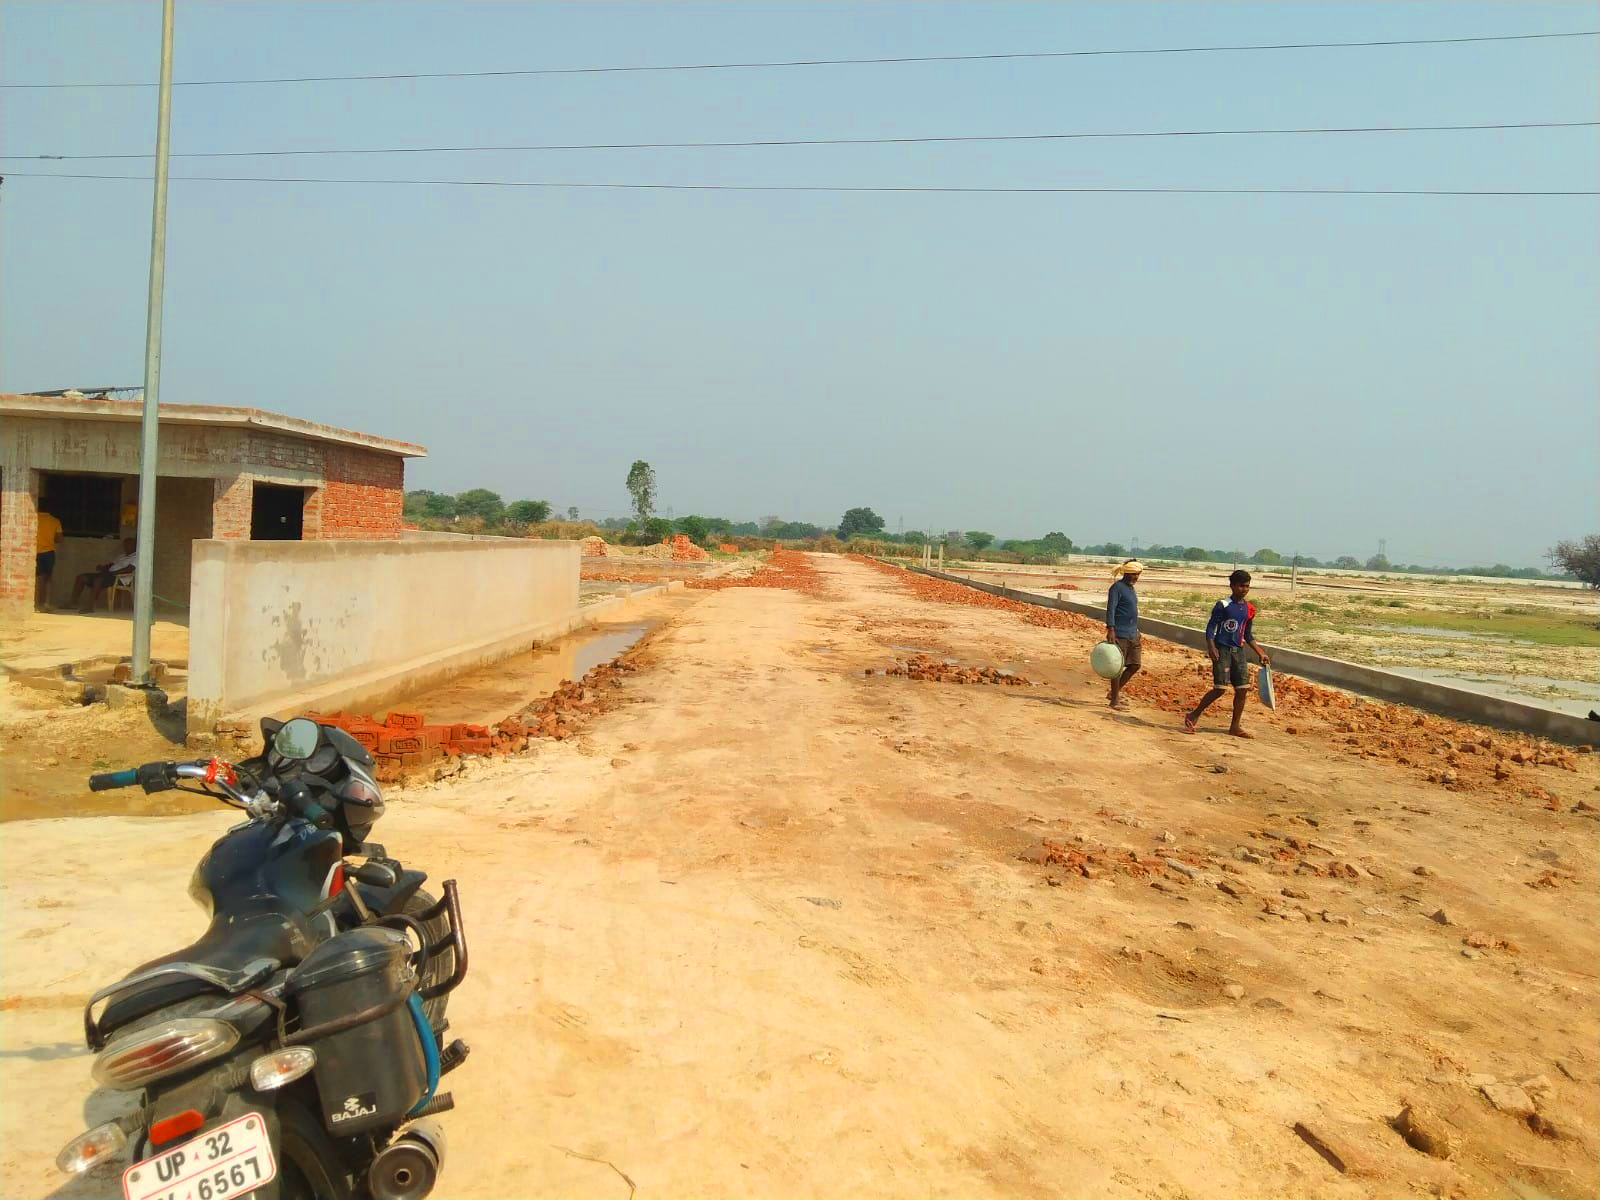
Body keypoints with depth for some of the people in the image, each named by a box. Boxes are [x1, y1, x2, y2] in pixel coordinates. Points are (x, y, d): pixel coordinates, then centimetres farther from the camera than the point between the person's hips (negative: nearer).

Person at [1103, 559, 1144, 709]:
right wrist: (1110, 629, -27)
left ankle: (1115, 692, 23)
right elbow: (1110, 610, -18)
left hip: (1132, 635, 9)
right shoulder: (1117, 587, -10)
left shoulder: (1130, 588, 17)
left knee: (1134, 666, 10)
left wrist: (1136, 630, 26)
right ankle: (1114, 700, 2)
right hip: (1120, 635, -9)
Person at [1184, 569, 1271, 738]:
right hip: (1222, 649, -6)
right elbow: (1210, 627, -9)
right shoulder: (1223, 605, -7)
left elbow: (1248, 635, 20)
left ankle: (1235, 727, 13)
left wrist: (1260, 653, 17)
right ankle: (1193, 716, 3)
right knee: (1220, 688, -11)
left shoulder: (1249, 609, 11)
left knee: (1243, 688, 2)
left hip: (1239, 651, 6)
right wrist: (1211, 647, -23)